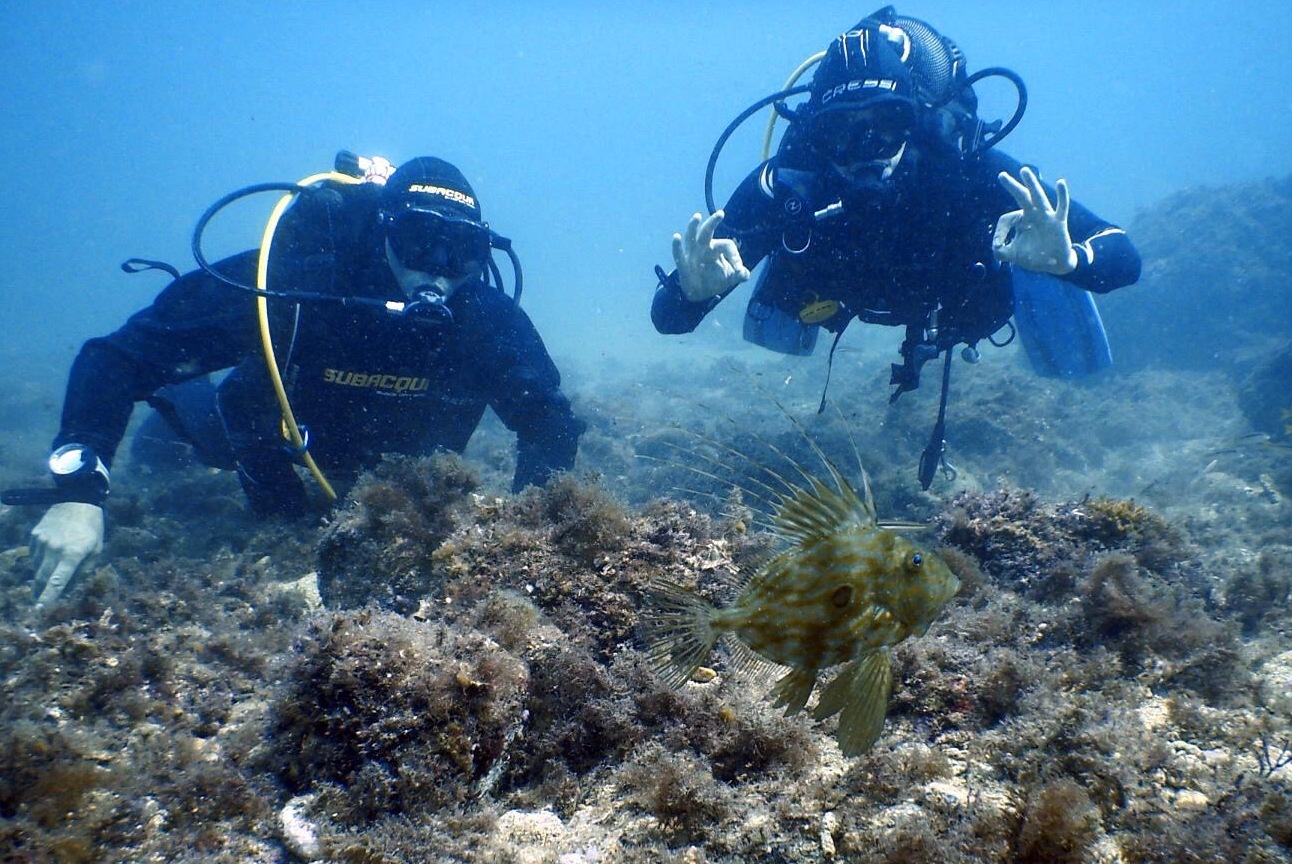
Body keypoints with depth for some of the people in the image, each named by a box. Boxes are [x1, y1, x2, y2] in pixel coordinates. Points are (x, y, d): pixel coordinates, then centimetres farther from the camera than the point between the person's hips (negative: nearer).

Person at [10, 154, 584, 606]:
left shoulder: (487, 317, -36)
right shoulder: (289, 281, -43)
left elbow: (550, 421, -26)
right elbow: (117, 357, -39)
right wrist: (78, 491, -50)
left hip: (393, 459, 2)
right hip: (277, 439, -2)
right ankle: (170, 406, 49)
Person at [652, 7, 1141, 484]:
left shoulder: (972, 173, -43)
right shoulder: (789, 185, -41)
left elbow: (1125, 259, -40)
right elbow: (668, 317, -40)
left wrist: (1067, 259, -63)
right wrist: (693, 289, -63)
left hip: (971, 293, 0)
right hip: (847, 293, 1)